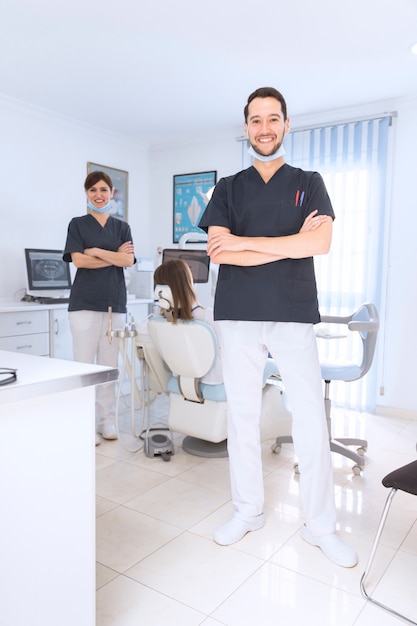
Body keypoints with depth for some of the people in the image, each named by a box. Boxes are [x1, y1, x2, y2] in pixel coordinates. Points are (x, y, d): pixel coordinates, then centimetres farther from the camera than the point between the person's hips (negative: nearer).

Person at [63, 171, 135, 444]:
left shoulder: (122, 227, 14)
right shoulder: (77, 224, 7)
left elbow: (129, 260, -1)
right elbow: (78, 260, -6)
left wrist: (96, 251, -8)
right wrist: (115, 256, -4)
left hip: (115, 302, 2)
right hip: (85, 302, -2)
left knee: (110, 365, 4)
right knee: (84, 364, -2)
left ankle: (108, 420, 15)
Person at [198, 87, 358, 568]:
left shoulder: (309, 183, 11)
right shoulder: (228, 188, 13)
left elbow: (320, 243, -8)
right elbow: (218, 252, -3)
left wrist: (244, 241, -10)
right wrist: (290, 244, -8)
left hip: (294, 316, 0)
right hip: (238, 316, 1)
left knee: (311, 420, 0)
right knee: (242, 416, 7)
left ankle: (321, 525, 18)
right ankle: (247, 511, 25)